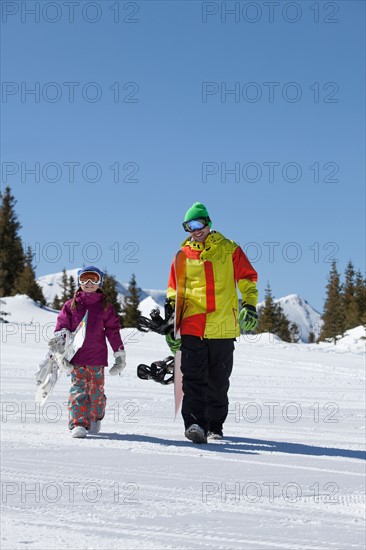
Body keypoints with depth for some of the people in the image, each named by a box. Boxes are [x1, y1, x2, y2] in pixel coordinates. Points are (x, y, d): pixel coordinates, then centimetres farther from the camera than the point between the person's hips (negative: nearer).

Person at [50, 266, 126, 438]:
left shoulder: (105, 307, 10)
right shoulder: (71, 305, 10)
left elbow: (113, 330, 11)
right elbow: (62, 326, 7)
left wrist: (119, 353, 9)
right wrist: (58, 341, -8)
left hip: (97, 357, 0)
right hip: (76, 356, 0)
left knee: (96, 390, 5)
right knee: (78, 389, -9)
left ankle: (95, 419, 28)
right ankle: (78, 424, -12)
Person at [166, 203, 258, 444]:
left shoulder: (229, 250, 7)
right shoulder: (183, 255, 11)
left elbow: (247, 278, 10)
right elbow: (174, 291, 17)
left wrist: (249, 305, -5)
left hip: (223, 328, 0)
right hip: (192, 328, 0)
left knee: (218, 383, 8)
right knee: (194, 379, -12)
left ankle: (215, 426, 19)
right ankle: (195, 423, -18)